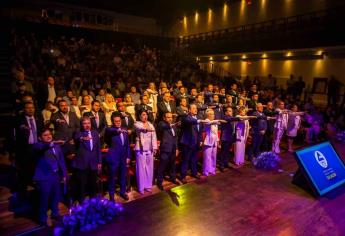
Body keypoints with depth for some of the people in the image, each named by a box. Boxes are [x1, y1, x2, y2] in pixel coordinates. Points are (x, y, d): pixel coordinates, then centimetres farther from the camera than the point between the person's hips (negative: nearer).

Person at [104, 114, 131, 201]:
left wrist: (128, 156, 8)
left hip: (123, 157, 5)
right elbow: (111, 131, -37)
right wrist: (117, 130, -57)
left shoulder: (124, 130, 5)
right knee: (112, 177, 7)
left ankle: (122, 192, 36)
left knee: (123, 176, 17)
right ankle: (111, 195, 23)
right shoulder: (109, 130, -10)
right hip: (113, 157, -5)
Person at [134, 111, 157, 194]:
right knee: (141, 168, 1)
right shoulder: (137, 123, 0)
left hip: (149, 149, 4)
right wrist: (147, 128, -39)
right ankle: (141, 187, 12)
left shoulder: (151, 125, 11)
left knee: (149, 167, 10)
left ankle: (148, 185, 24)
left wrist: (155, 148, 0)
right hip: (140, 149, -4)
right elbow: (140, 127, -26)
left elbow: (154, 137, 7)